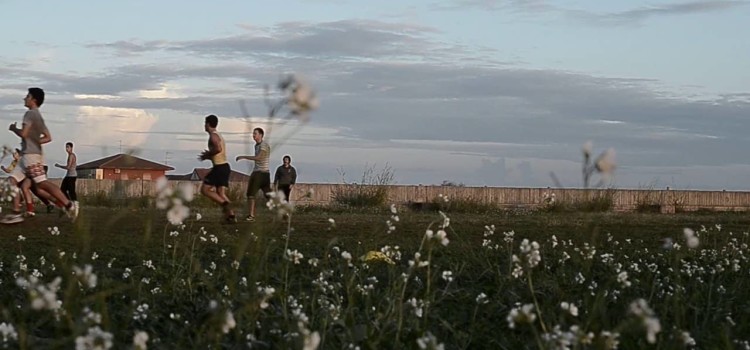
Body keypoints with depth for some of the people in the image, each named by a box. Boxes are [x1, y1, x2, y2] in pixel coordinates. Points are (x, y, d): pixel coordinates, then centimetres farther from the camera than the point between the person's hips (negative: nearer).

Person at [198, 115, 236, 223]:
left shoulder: (213, 135, -10)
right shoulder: (218, 135, 21)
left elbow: (218, 149, -27)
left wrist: (207, 154, -11)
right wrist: (208, 156, 17)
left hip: (219, 167, -9)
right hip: (225, 166, 9)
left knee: (204, 189, -3)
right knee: (221, 194, 5)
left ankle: (224, 203, -17)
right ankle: (231, 214, -8)